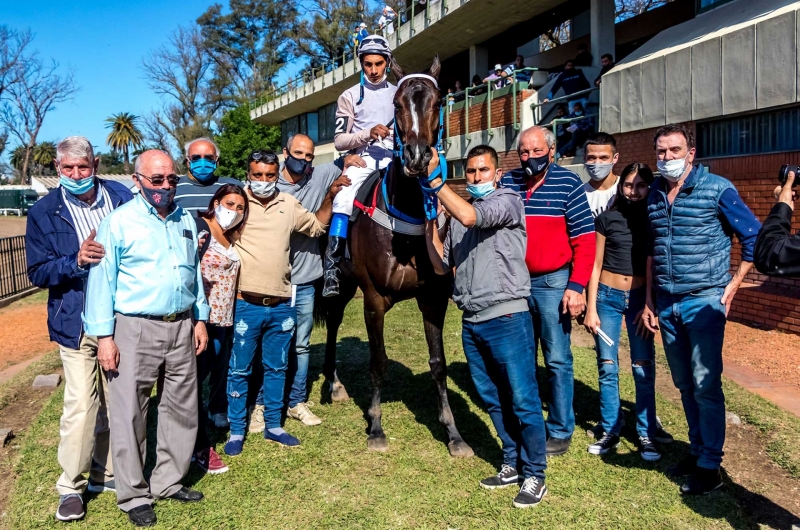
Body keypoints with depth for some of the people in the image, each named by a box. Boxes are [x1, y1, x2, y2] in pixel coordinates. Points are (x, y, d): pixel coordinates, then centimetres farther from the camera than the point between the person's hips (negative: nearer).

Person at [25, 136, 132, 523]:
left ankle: (106, 473, 31)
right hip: (78, 323, -2)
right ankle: (71, 486, 16)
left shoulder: (122, 197, 2)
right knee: (81, 406, -4)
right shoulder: (44, 213, -1)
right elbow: (37, 273, -3)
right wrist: (76, 261, -20)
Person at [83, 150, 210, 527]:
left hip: (182, 327, 5)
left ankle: (168, 481, 27)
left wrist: (200, 319, 12)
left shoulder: (185, 220, 10)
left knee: (181, 407, 11)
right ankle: (134, 495, 16)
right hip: (136, 328, -5)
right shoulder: (119, 222, -6)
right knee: (130, 412, 2)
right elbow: (102, 280, -8)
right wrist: (104, 336, -11)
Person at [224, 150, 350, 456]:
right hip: (246, 304, -4)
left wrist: (330, 198, 10)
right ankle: (236, 431, 19)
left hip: (281, 305, 4)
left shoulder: (288, 204, 8)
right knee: (239, 370, 6)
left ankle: (273, 426, 29)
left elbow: (316, 227, 22)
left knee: (276, 368, 15)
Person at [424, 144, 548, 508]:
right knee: (494, 400, 15)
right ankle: (512, 464, 30)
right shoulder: (458, 213, 15)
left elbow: (470, 216, -23)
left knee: (523, 401, 0)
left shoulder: (508, 201, -3)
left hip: (507, 318, -7)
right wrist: (430, 222, 6)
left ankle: (535, 476, 13)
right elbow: (442, 266, 13)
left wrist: (434, 180, -16)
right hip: (472, 322, 7)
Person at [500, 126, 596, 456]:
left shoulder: (568, 184, -5)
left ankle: (560, 432, 16)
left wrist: (576, 287, -13)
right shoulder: (506, 184, 4)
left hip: (553, 283, -3)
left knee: (557, 360, 3)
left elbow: (585, 241, -6)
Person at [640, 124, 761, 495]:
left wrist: (731, 288, -5)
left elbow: (755, 238, -3)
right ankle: (697, 450, 27)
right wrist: (650, 302, 13)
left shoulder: (717, 189, -7)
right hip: (667, 304, 5)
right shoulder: (655, 194, 8)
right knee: (684, 384, 13)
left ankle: (710, 465, 9)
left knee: (705, 385, -3)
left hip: (704, 301, -5)